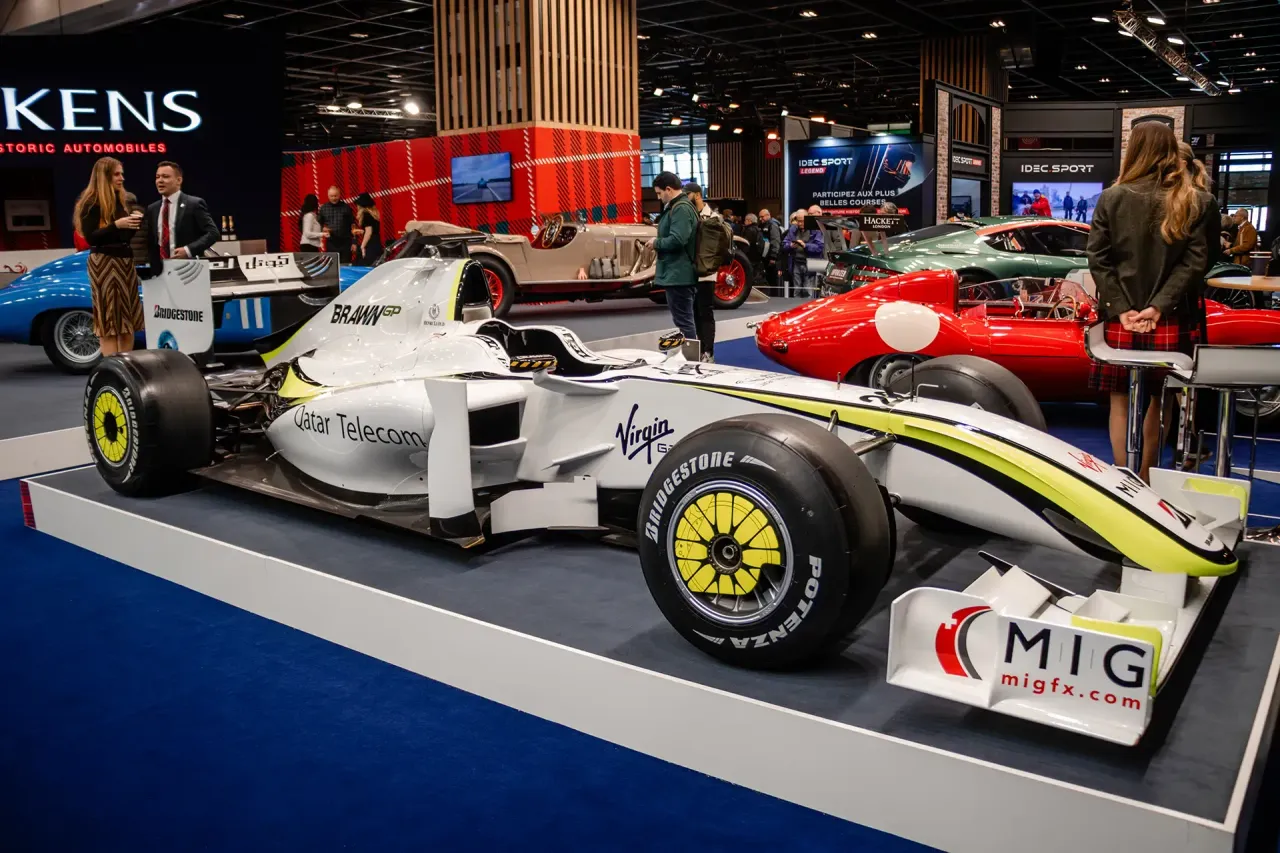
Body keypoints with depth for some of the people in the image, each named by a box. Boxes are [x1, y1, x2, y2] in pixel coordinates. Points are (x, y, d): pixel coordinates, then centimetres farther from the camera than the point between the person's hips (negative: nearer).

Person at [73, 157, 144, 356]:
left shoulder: (121, 200, 14)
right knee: (109, 320, -6)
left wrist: (134, 220, 0)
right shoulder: (92, 203, -7)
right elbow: (90, 237, -14)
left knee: (128, 318, 6)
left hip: (125, 261, 8)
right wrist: (116, 225, -24)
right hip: (104, 264, -7)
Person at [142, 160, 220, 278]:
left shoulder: (194, 204, -3)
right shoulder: (152, 209, 15)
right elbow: (151, 242, 17)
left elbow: (213, 232, -9)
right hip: (159, 271, 5)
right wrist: (152, 270, 6)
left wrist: (189, 250, -19)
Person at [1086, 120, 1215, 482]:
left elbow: (1098, 258, -6)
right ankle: (1142, 484, 18)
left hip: (1120, 317, -1)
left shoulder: (1111, 198, -1)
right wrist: (1158, 306, -11)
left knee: (1121, 401, 9)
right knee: (1156, 403, 12)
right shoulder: (1199, 203, 1)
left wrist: (1121, 309, -8)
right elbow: (1195, 261, -8)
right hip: (1172, 319, 1)